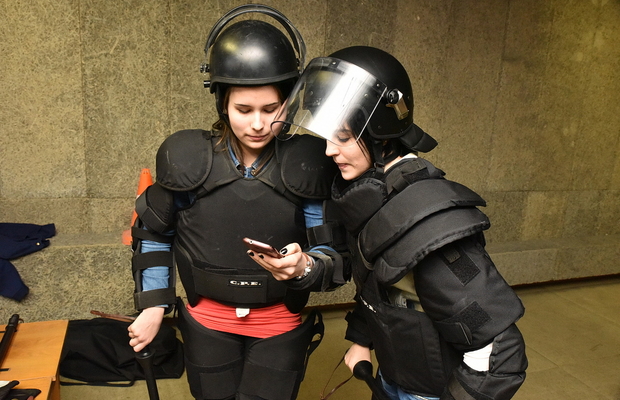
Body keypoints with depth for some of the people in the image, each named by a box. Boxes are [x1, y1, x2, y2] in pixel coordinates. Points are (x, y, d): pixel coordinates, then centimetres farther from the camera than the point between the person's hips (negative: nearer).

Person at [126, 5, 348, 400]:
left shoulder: (308, 164, -14)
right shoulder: (186, 157, -12)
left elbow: (334, 255, -11)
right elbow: (154, 233, 3)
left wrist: (305, 266, -32)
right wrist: (154, 305, 2)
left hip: (282, 327, -1)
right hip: (208, 324, 1)